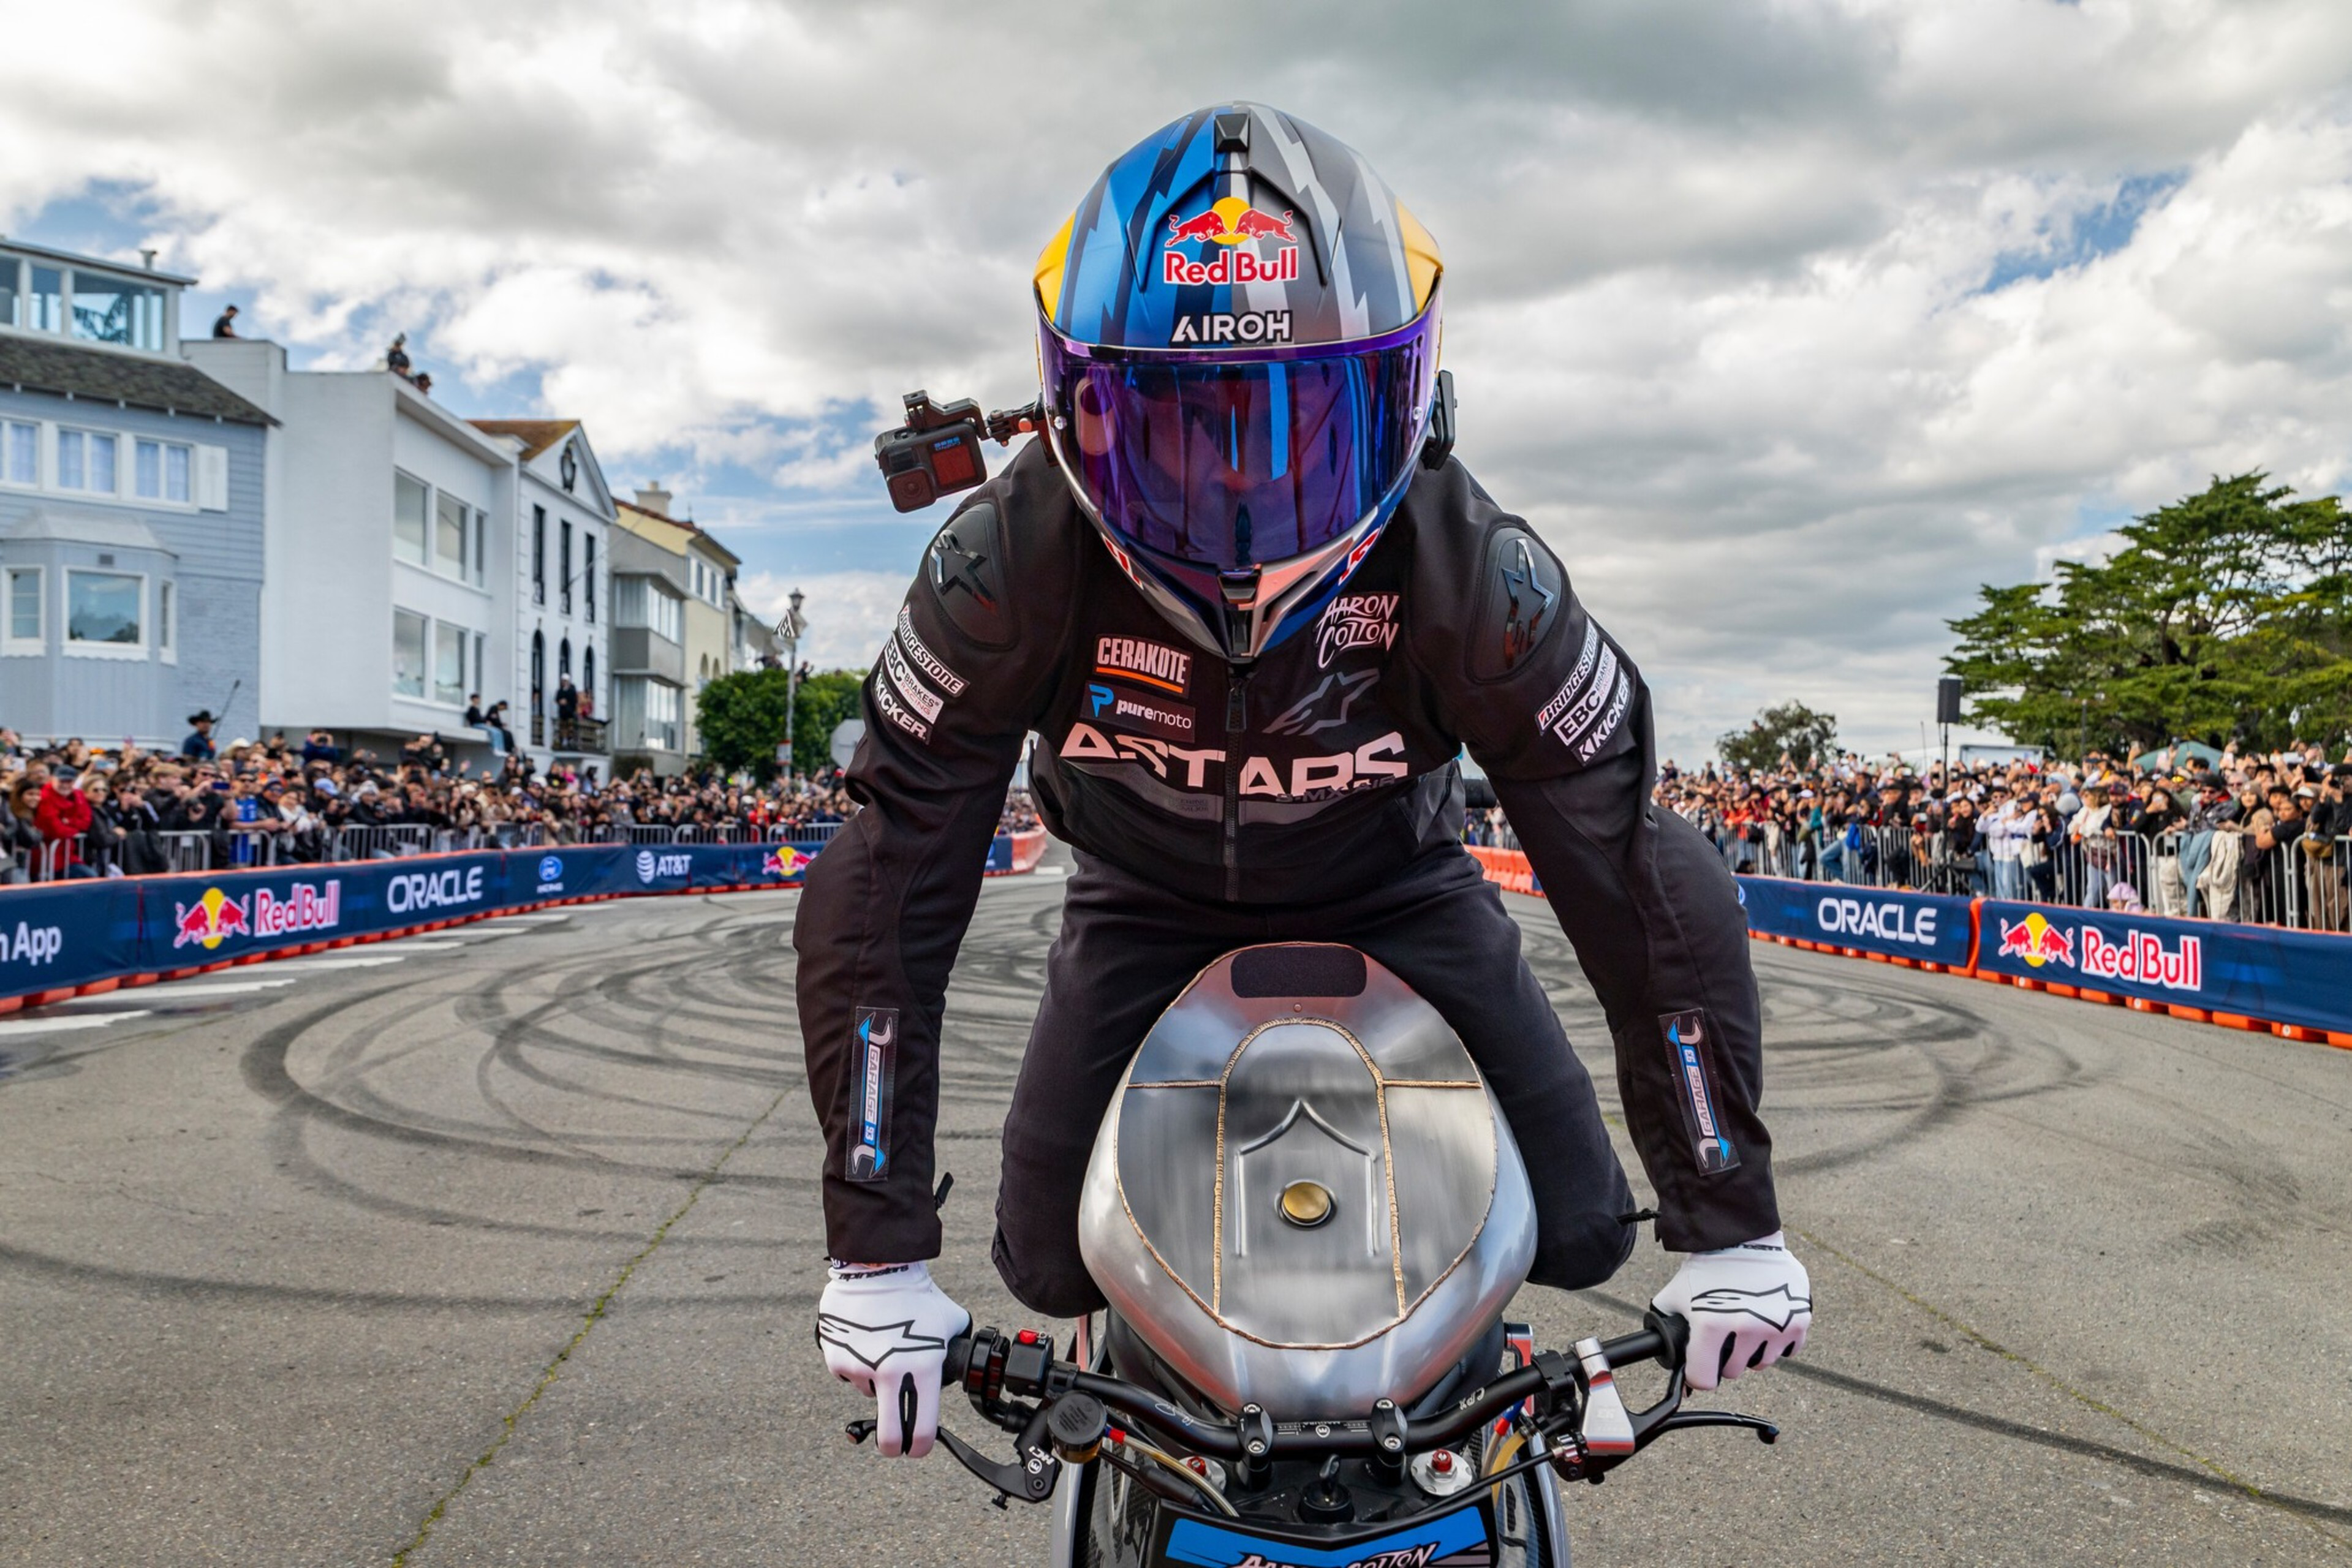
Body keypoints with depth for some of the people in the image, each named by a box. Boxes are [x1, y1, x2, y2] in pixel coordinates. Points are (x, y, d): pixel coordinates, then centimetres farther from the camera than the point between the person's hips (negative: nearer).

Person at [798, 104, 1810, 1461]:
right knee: (1049, 1259, -12)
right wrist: (880, 1249, -26)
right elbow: (888, 889, -25)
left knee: (1578, 1230, -10)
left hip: (1394, 885, 0)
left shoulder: (1467, 571, -31)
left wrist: (1730, 1222, -20)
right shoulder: (1015, 563, -30)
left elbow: (1637, 869, -24)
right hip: (1147, 903, 1)